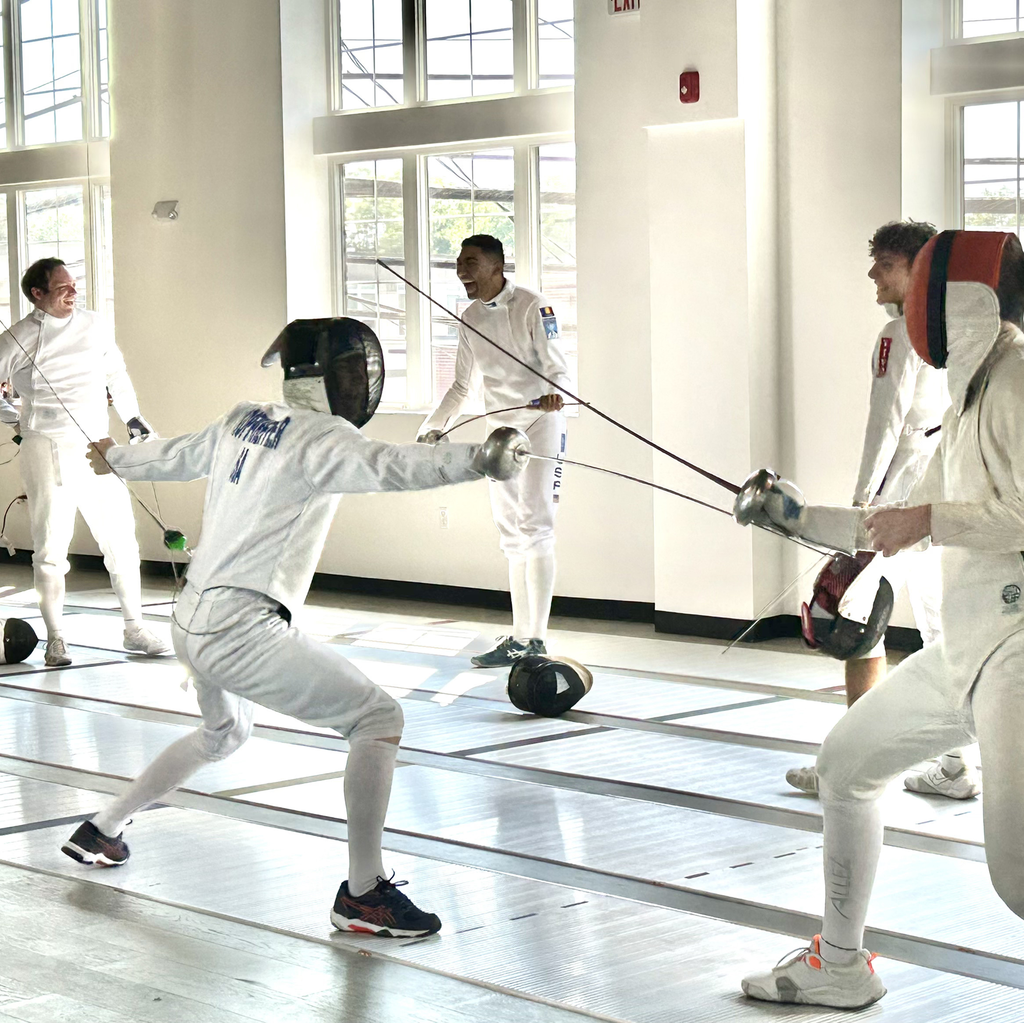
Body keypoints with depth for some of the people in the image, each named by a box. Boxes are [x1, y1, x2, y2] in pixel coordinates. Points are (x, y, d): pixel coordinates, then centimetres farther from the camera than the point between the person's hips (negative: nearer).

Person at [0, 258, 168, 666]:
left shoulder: (94, 325, 5)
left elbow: (115, 373, 18)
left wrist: (132, 418, 11)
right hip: (47, 449, -3)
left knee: (121, 540, 3)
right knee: (50, 548, 1)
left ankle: (134, 629, 14)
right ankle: (55, 639, 11)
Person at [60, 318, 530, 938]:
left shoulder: (243, 422, 11)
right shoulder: (320, 435, -13)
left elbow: (175, 456, 28)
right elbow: (388, 466, -34)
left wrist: (113, 459, 49)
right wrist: (480, 459, -47)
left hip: (192, 624, 9)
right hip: (245, 631, -9)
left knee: (225, 734, 36)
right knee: (379, 719, -7)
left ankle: (101, 832, 43)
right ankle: (363, 894, -9)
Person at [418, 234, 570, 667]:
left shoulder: (531, 306, -12)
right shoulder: (471, 318, 8)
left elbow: (556, 366, -19)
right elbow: (460, 387, 18)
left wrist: (555, 392, -41)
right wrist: (432, 428, 9)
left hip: (540, 424, -7)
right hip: (500, 429, 7)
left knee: (534, 527, -15)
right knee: (512, 537, 10)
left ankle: (535, 639, -15)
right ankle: (519, 636, 16)